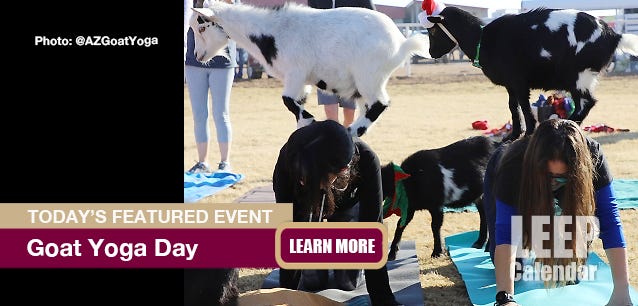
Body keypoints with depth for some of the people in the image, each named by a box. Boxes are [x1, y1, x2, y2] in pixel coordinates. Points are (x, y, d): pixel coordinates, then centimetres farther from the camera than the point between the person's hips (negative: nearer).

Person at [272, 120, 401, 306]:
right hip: (306, 205, 0)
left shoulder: (366, 161, -42)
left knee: (347, 282, -5)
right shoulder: (288, 160, -41)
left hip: (348, 205, 0)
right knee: (312, 282, -8)